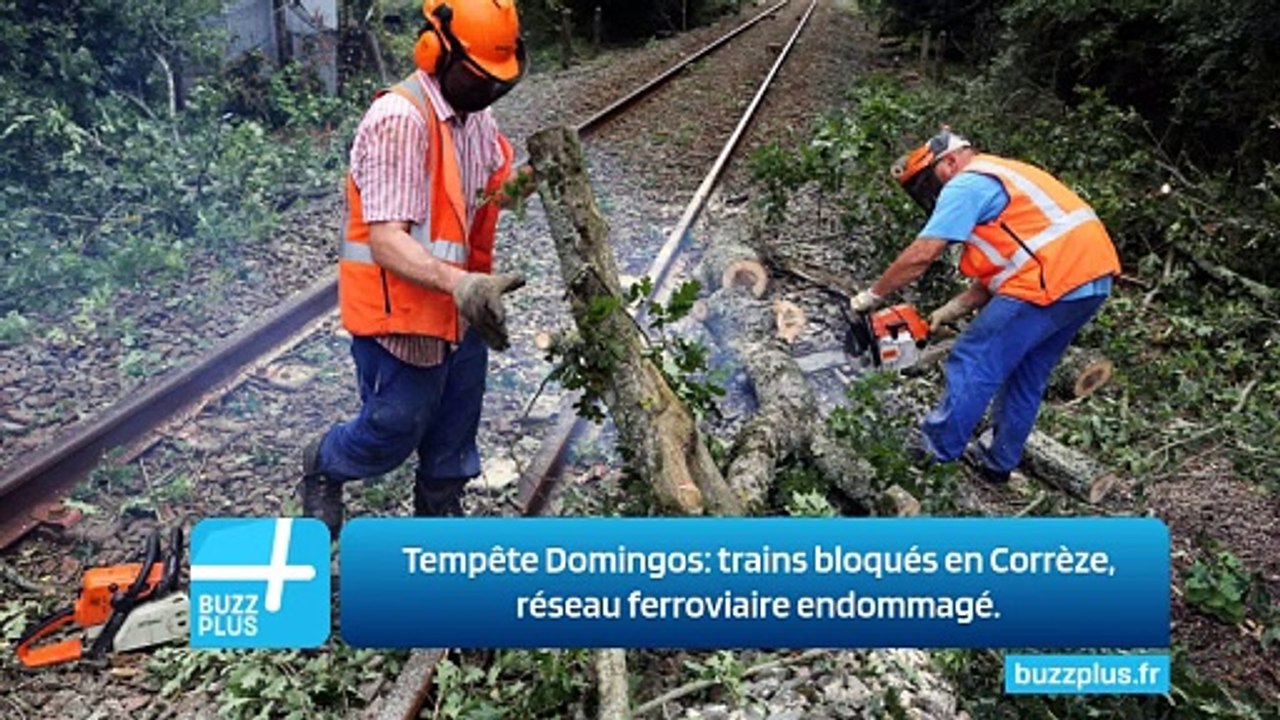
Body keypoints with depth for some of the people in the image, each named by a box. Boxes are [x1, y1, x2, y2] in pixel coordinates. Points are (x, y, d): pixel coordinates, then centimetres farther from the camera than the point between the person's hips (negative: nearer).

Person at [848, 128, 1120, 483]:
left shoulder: (967, 183, -3)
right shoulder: (1002, 177, 26)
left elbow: (920, 256, -11)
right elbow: (996, 272, 21)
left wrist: (871, 296, 0)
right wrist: (952, 310, 16)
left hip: (1053, 280, -10)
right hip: (1094, 279, 10)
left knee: (973, 362, 0)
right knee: (1025, 374, 19)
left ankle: (933, 452, 9)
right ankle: (999, 461, 29)